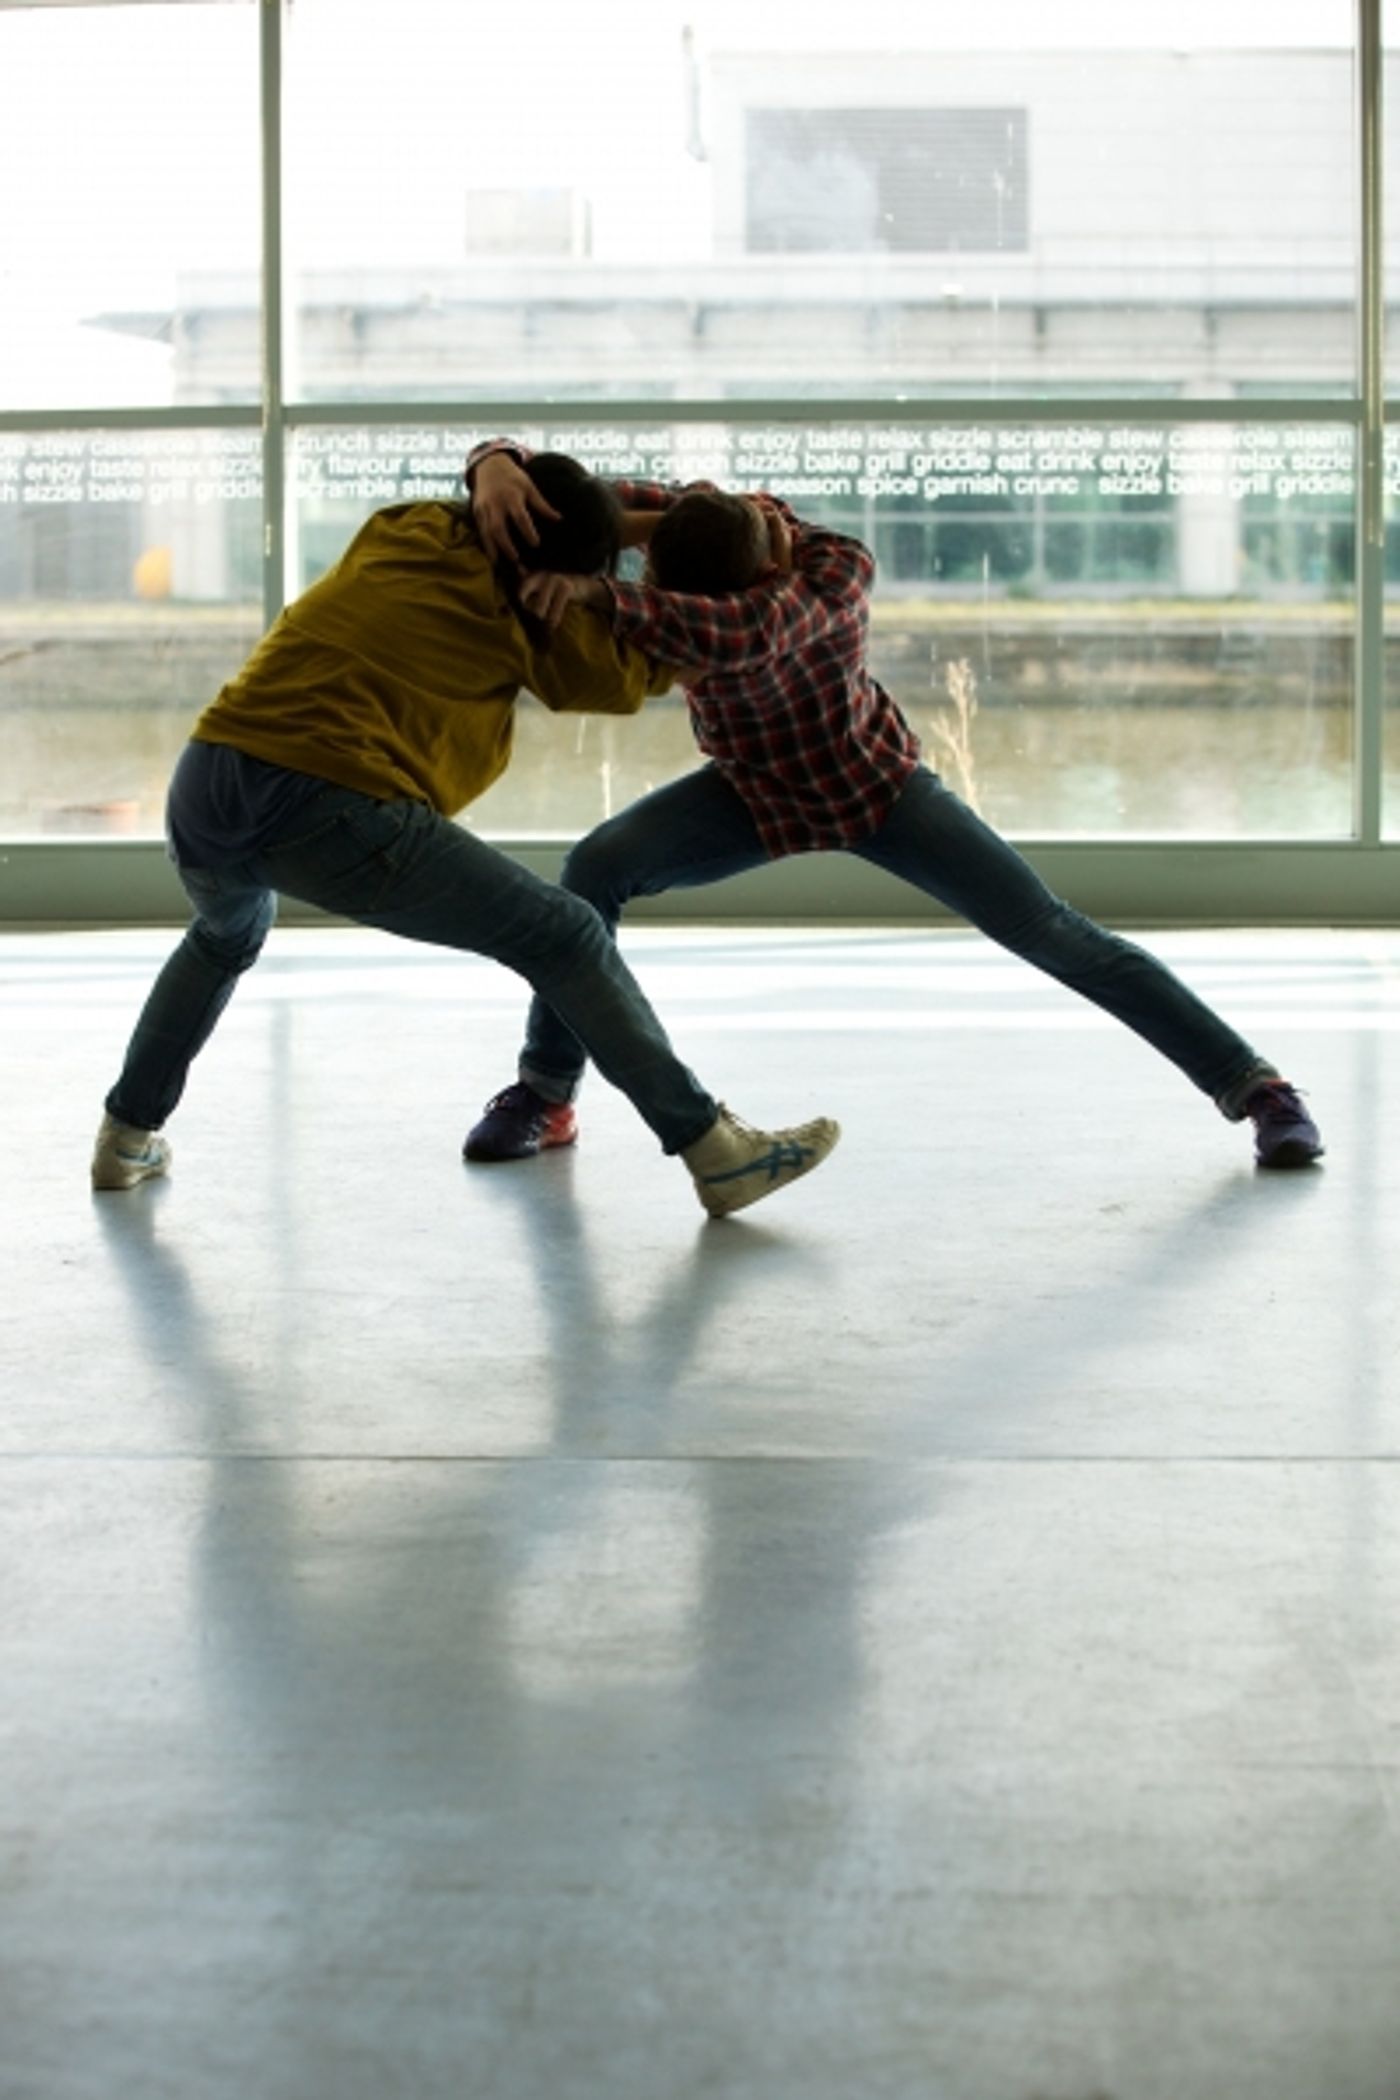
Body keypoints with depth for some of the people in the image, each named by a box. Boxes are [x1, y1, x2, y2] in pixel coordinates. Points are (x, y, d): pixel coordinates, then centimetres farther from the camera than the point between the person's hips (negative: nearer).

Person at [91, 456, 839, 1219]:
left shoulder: (400, 528, 20)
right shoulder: (520, 608, 7)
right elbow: (625, 677, 22)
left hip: (203, 783, 6)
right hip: (326, 811, -6)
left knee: (226, 934, 41)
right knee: (565, 938, 5)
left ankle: (127, 1135, 40)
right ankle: (714, 1151, 5)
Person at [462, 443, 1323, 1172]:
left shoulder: (840, 567, -35)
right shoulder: (681, 522, -23)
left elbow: (738, 637, -56)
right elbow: (557, 483, -27)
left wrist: (599, 594, -65)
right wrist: (497, 464, -51)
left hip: (874, 783, -3)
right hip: (757, 790, 3)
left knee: (1050, 930, -12)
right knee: (597, 863, -22)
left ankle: (1251, 1082, -4)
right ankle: (547, 1094, -8)